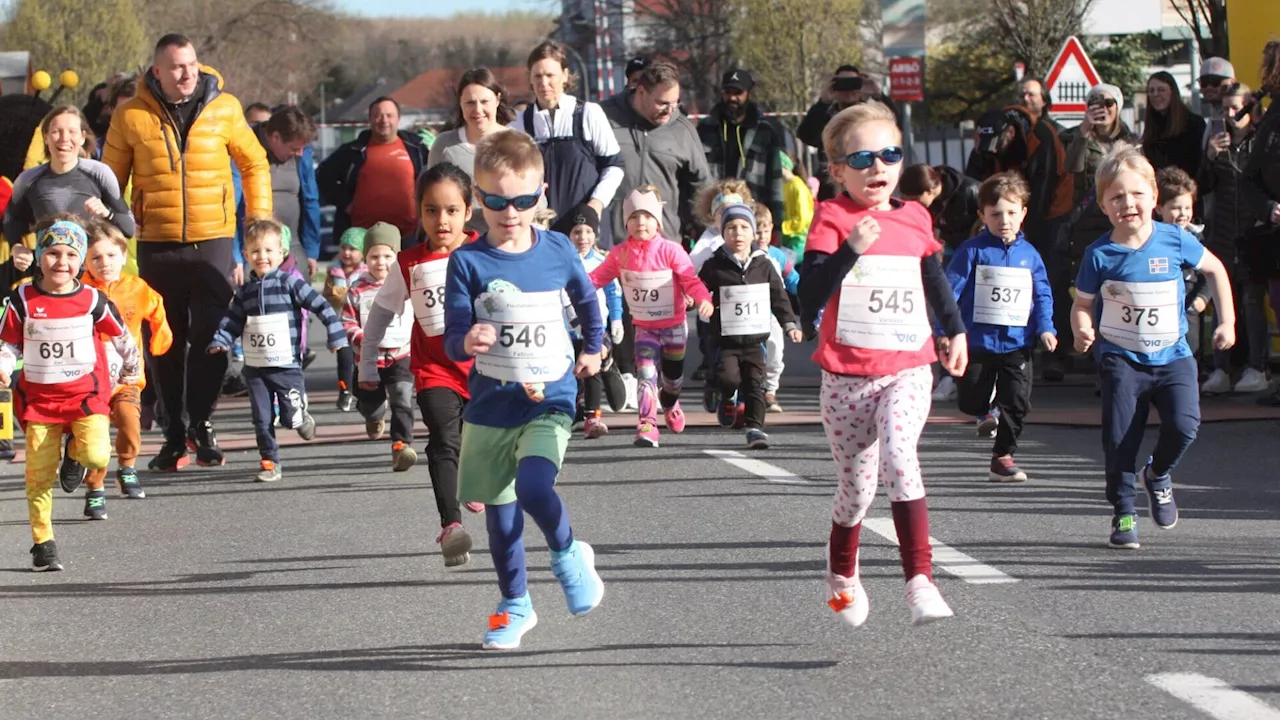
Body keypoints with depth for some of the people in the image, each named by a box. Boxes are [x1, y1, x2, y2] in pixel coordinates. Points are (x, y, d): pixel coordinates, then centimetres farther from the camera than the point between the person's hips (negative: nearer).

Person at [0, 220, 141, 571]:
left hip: (85, 391, -1)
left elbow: (121, 336, 11)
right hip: (38, 394, 1)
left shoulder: (92, 301, -5)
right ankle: (42, 544, 12)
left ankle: (75, 452, 16)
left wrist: (132, 369, 24)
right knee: (39, 473, 0)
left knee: (97, 455, -22)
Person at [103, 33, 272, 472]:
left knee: (211, 336, -6)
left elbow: (254, 163, 13)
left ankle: (201, 423, 9)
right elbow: (110, 180, 10)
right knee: (166, 343, 5)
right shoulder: (131, 117, 1)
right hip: (156, 243, 0)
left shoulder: (224, 109, 2)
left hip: (214, 239, 0)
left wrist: (260, 218, 7)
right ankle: (174, 434, 13)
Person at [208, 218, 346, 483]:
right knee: (262, 419, 2)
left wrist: (336, 335, -10)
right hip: (255, 368, 4)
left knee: (291, 417, -4)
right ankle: (269, 462, 12)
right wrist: (219, 342, -4)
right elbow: (232, 320, 13)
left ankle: (303, 418, 29)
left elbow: (321, 306, -6)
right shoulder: (245, 290, 8)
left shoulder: (289, 283, -6)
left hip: (286, 365, -4)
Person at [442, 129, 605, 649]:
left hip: (550, 399, -1)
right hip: (490, 404, 1)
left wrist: (593, 349, 30)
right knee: (498, 510, 10)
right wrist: (467, 342, -32)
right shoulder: (467, 263, -8)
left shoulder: (558, 251, -2)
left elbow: (586, 299, 20)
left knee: (533, 486, -25)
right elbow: (453, 340, -10)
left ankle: (568, 556, 4)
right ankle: (515, 606, 28)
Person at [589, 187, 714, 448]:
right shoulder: (620, 254, -9)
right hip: (644, 327, 1)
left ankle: (670, 405, 51)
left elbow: (690, 279, -20)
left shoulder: (670, 251, -19)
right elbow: (599, 277, -5)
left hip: (673, 325, -1)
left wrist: (704, 299, -39)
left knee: (673, 376, 18)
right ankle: (647, 426, -18)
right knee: (646, 374, -18)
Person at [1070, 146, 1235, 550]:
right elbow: (1083, 304, 1)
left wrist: (1227, 321, 9)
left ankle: (1159, 474, 15)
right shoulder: (1100, 256, -7)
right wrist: (1083, 330, -22)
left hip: (1171, 356, 1)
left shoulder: (1174, 240, -4)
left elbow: (1215, 270, 12)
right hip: (1120, 360, -1)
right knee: (1120, 439, -6)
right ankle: (1122, 515, 12)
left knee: (1184, 425, -17)